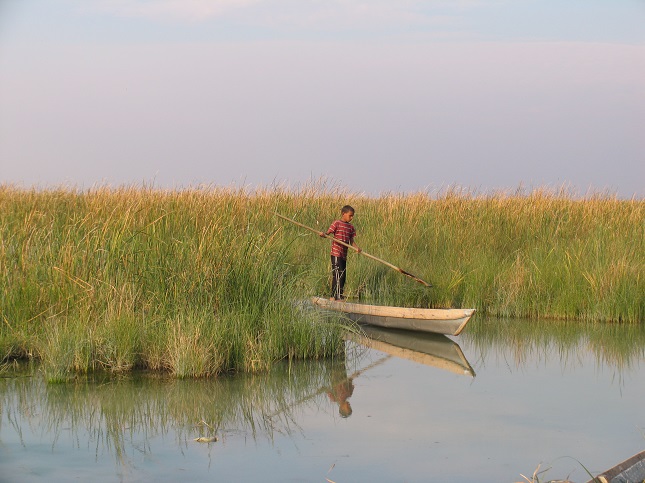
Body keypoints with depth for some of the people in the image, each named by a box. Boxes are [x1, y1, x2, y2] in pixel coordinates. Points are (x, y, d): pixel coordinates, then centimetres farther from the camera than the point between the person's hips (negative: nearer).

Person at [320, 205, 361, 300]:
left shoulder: (351, 227, 13)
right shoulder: (337, 224, -5)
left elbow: (351, 241, 11)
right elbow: (328, 233, -9)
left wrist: (357, 248, -8)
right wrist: (323, 235, -32)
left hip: (344, 255, 8)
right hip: (336, 253, -8)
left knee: (343, 275, 10)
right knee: (338, 275, -13)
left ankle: (334, 296, 17)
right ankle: (338, 296, -13)